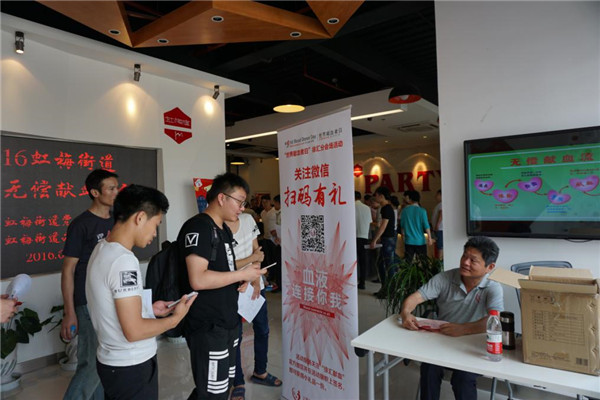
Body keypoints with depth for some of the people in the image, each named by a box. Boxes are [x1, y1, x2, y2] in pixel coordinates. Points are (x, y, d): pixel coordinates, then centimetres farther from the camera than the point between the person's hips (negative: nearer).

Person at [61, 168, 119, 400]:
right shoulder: (81, 224, -11)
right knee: (92, 366, -4)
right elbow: (68, 270, -10)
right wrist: (69, 313, -13)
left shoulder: (116, 222, 8)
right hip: (90, 305, -6)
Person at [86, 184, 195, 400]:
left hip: (112, 361, 9)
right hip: (131, 367, -9)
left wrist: (148, 309, 9)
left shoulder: (101, 249, 3)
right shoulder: (124, 260, -27)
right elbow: (134, 331, -26)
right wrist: (175, 318, -13)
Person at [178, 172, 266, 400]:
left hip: (228, 322, 10)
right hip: (207, 327, -9)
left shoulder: (224, 229, 12)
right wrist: (243, 274, -19)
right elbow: (198, 280, -28)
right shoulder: (197, 227, -18)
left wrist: (243, 280, 2)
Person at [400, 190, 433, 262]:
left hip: (409, 241, 2)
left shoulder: (404, 210, -2)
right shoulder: (422, 211, -9)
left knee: (407, 261, 7)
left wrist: (403, 234, 22)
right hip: (420, 241, -2)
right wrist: (429, 238, 0)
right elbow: (426, 226, -9)